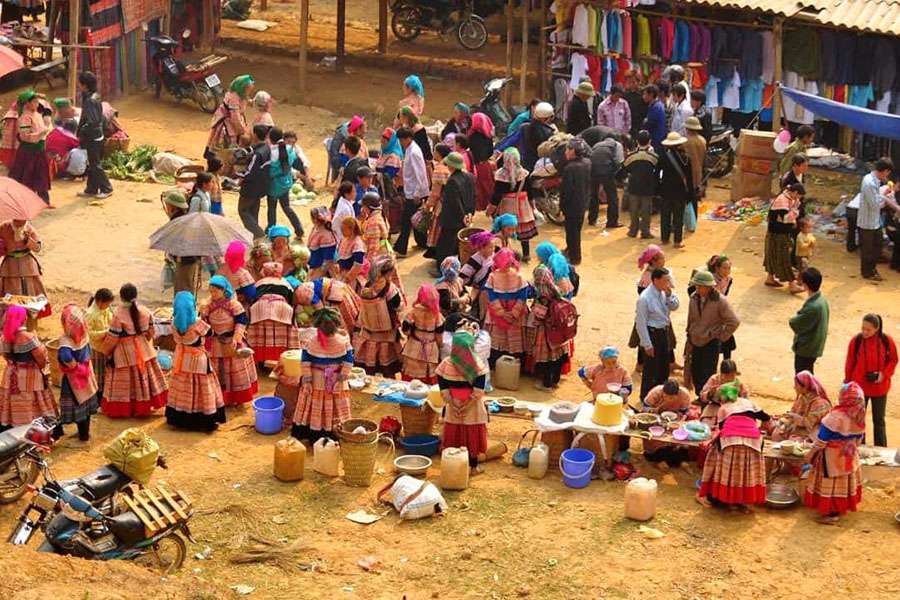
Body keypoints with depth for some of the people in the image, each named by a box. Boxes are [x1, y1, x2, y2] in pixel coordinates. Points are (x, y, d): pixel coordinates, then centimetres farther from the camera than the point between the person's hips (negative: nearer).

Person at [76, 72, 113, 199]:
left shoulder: (90, 100, -22)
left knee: (95, 165, -1)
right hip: (93, 137, 10)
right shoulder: (92, 97, 8)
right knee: (92, 164, 15)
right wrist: (81, 131, 12)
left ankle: (106, 189, 7)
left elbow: (93, 121, -26)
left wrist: (81, 131, -15)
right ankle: (91, 189, 22)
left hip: (93, 137, -10)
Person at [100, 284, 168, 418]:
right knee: (143, 378, 17)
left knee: (125, 383, 6)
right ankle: (143, 407, 26)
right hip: (143, 350, 5)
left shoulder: (118, 315, -21)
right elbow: (150, 333, 5)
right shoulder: (145, 311, -5)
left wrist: (106, 351, 1)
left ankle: (122, 410, 14)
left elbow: (112, 338, -16)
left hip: (125, 353, -5)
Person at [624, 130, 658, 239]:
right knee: (646, 211, 7)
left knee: (634, 211, 13)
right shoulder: (653, 157, -12)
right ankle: (645, 231, 7)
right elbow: (657, 173, -3)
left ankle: (633, 230, 18)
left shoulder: (630, 156, -10)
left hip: (633, 188, 1)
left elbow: (625, 169, 6)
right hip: (648, 188, -1)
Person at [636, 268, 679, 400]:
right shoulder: (645, 298, -23)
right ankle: (646, 397, 21)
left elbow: (674, 307, 6)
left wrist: (669, 294, -13)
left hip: (664, 332, 8)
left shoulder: (664, 293, -2)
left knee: (664, 366, 20)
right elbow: (641, 323, -19)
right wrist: (647, 344, -17)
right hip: (652, 333, -8)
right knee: (651, 368, 4)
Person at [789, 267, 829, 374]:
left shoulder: (813, 306, -31)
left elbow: (796, 324, -21)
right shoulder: (822, 299, -1)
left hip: (805, 348, -9)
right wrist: (798, 318, -4)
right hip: (815, 346, 9)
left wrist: (792, 320, -2)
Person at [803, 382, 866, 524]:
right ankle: (842, 507, 33)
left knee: (830, 483, 6)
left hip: (832, 456, -7)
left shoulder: (836, 416, -28)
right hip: (849, 456, 7)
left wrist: (811, 453, -9)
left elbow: (822, 437, -20)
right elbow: (859, 437, 7)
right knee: (845, 480, 20)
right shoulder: (859, 416, -7)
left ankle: (831, 513, 14)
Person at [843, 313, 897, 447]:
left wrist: (884, 374, -15)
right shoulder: (856, 341, -10)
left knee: (879, 420, 11)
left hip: (879, 388, 0)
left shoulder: (887, 341, -10)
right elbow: (849, 363, -2)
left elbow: (893, 360, 1)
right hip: (859, 387, 0)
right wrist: (847, 383, 2)